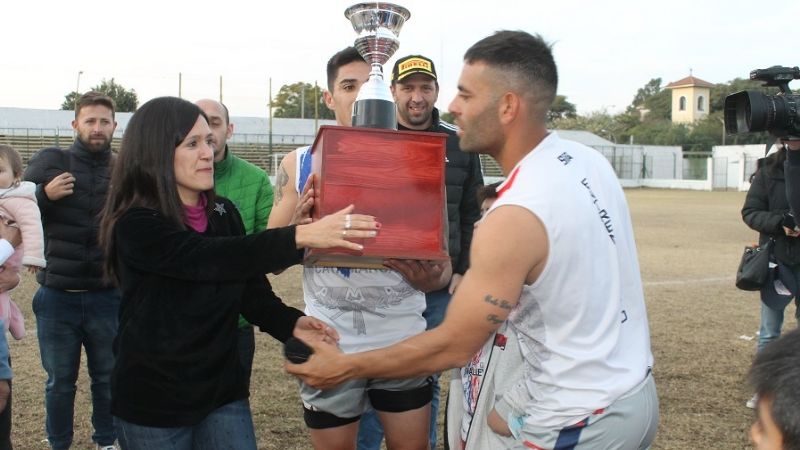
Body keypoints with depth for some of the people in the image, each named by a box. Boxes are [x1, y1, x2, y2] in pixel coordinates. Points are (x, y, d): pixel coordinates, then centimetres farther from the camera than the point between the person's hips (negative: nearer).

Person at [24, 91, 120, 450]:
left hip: (108, 296, 1)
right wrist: (44, 195, -17)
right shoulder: (47, 162, -1)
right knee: (60, 381, 13)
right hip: (57, 296, -1)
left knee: (109, 379, 14)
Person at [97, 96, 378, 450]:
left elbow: (249, 285, 2)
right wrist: (300, 236, -40)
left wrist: (290, 323, -18)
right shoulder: (136, 225, -18)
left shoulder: (224, 213, 3)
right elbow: (214, 258, -31)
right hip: (153, 401, -5)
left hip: (223, 390, 5)